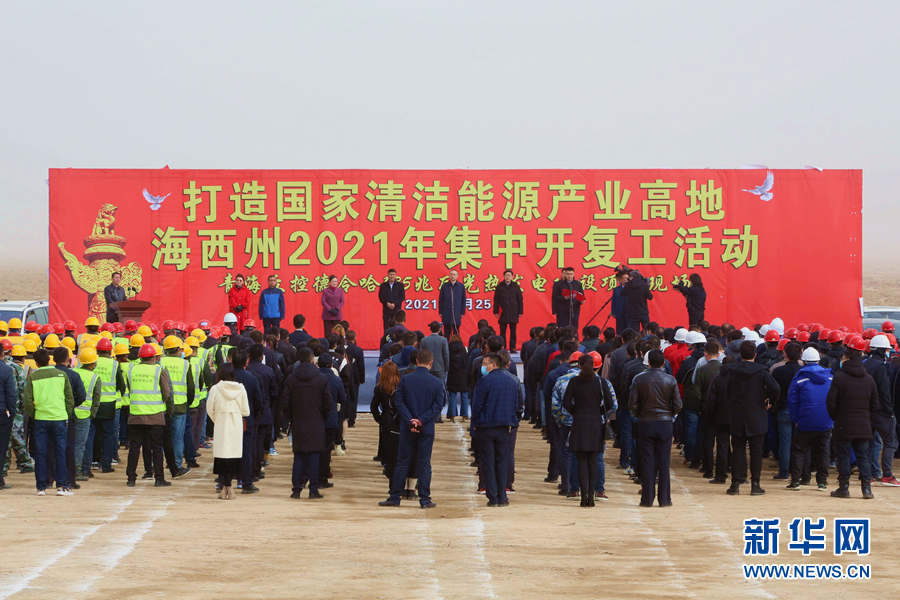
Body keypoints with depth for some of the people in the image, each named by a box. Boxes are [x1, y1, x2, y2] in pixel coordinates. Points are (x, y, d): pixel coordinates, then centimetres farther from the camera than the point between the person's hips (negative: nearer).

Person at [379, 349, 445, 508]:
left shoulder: (405, 380, -3)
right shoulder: (437, 383, -5)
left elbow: (399, 402, -6)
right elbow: (437, 406, -9)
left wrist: (410, 421, -10)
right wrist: (422, 420, -10)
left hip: (407, 429, 1)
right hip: (427, 429, -1)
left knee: (402, 463, 7)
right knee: (424, 464, 4)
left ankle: (395, 497, 9)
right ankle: (424, 499, 4)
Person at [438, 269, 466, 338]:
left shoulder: (461, 286, 5)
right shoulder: (444, 286, 6)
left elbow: (463, 300, 7)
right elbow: (440, 299, 7)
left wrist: (463, 312, 2)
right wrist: (440, 312, 2)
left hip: (457, 314, 0)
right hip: (446, 314, 0)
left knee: (456, 333, 2)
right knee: (447, 333, 2)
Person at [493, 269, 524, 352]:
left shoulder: (515, 286, 4)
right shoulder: (499, 286, 4)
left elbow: (520, 300, 8)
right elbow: (496, 300, 6)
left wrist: (520, 312, 3)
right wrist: (496, 312, 1)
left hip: (513, 313, 0)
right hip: (503, 313, 0)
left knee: (513, 332, 2)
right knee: (502, 332, 1)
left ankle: (512, 348, 7)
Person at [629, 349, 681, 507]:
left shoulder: (639, 379, -5)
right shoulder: (671, 380, -2)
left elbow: (632, 404, -6)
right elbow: (677, 406, -2)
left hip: (645, 423, 0)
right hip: (665, 423, 0)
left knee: (647, 462, 3)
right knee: (664, 462, 5)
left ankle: (647, 498, 3)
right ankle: (664, 499, 6)